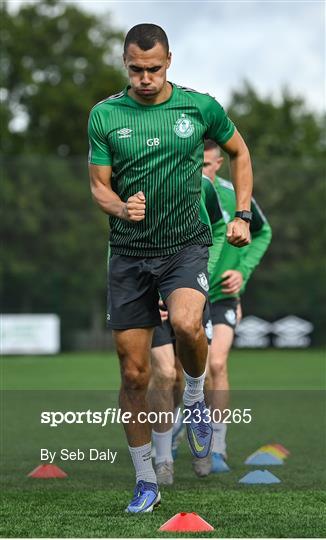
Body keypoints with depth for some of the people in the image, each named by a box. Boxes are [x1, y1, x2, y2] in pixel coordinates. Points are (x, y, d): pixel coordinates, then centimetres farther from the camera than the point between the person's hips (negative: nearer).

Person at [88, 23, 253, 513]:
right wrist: (122, 208, -20)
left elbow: (239, 151, 15)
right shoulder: (105, 115, -1)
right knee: (134, 373, 3)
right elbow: (99, 186, 2)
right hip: (129, 253, 2)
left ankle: (195, 398, 0)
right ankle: (145, 482, 17)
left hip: (186, 246, -1)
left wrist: (242, 215, 6)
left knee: (186, 322, -33)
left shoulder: (200, 106, -2)